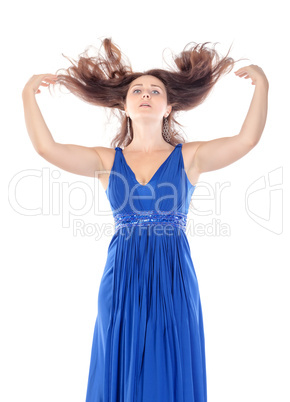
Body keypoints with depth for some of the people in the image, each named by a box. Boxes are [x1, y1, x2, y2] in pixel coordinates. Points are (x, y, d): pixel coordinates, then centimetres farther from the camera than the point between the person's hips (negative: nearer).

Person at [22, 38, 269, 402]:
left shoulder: (189, 157, 5)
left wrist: (261, 85, -13)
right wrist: (29, 95, -3)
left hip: (173, 282, -1)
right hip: (121, 280, 1)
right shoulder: (108, 161, 7)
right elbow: (46, 148, -4)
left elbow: (247, 139, -8)